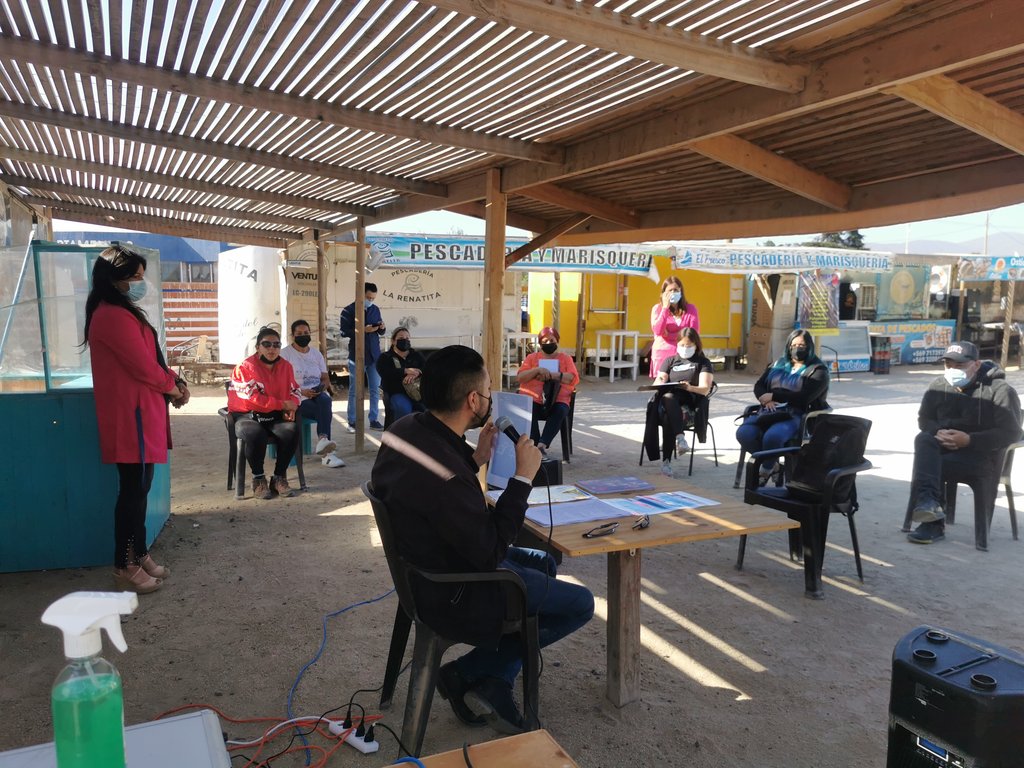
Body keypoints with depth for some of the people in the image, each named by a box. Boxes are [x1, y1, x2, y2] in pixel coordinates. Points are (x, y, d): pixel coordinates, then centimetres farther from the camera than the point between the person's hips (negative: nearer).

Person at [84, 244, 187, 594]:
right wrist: (174, 388, -1)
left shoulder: (124, 313, 16)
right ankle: (124, 567, 7)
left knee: (139, 488, 15)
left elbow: (149, 360, 19)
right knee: (133, 490, -3)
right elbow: (143, 366, -18)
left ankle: (140, 555, 25)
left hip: (140, 412, 10)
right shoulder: (113, 316, -17)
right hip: (131, 416, -10)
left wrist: (174, 382, 3)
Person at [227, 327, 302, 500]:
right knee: (256, 435, -36)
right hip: (246, 416, -4)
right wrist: (282, 404, -16)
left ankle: (279, 478, -9)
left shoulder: (285, 366, 6)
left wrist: (291, 408, -9)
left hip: (275, 416, 4)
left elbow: (294, 391, 14)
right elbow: (253, 398, -17)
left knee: (292, 430, -26)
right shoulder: (245, 367, -11)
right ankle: (258, 479, -12)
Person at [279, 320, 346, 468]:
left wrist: (323, 388, -6)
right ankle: (326, 453, -39)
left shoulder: (316, 353, 19)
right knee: (325, 412, -32)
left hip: (318, 394, 4)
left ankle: (323, 441, -47)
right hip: (298, 399, -4)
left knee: (324, 401, -35)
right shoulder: (285, 353, 3)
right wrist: (301, 391, -19)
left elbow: (326, 378, 18)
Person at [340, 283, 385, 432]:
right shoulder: (349, 311, -5)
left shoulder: (376, 309, 9)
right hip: (357, 356, -4)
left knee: (375, 389, 8)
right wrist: (363, 330, -22)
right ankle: (352, 422, 11)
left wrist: (382, 328, -8)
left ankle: (374, 420, 16)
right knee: (354, 391, 3)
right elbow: (344, 332, -12)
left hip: (374, 355, 4)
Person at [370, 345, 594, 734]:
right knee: (580, 604, 3)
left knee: (544, 563, 24)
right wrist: (523, 477, -22)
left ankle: (494, 686, 20)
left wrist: (474, 458, 1)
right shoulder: (444, 472, -36)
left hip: (426, 565, 9)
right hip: (452, 594, -9)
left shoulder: (404, 430, -7)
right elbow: (491, 551, -27)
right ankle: (467, 673, 10)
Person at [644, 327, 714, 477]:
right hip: (666, 401, 2)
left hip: (689, 405, -2)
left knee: (668, 418, -38)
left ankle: (666, 461, -38)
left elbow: (704, 389, 1)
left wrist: (690, 388, -22)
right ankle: (680, 436, -51)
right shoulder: (670, 361, 26)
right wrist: (660, 383, -16)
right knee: (667, 397, -39)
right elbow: (659, 380, 11)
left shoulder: (703, 363, 17)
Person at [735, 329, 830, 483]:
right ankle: (772, 464, -1)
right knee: (744, 434, -24)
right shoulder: (778, 364, 21)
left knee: (772, 436, -36)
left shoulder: (818, 370, 3)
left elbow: (804, 397, -12)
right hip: (769, 412, 6)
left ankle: (766, 470, -6)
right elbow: (758, 386, 14)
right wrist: (766, 400, -9)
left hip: (796, 415, -5)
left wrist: (774, 395, -10)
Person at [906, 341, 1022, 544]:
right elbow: (924, 419, 11)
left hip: (983, 454, -5)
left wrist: (969, 440, -25)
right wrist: (939, 433, -13)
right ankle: (929, 501, -44)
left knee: (927, 464, -30)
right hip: (944, 447, 5)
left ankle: (933, 523, -18)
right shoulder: (938, 385, 6)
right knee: (923, 439, -30)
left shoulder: (1000, 390, -9)